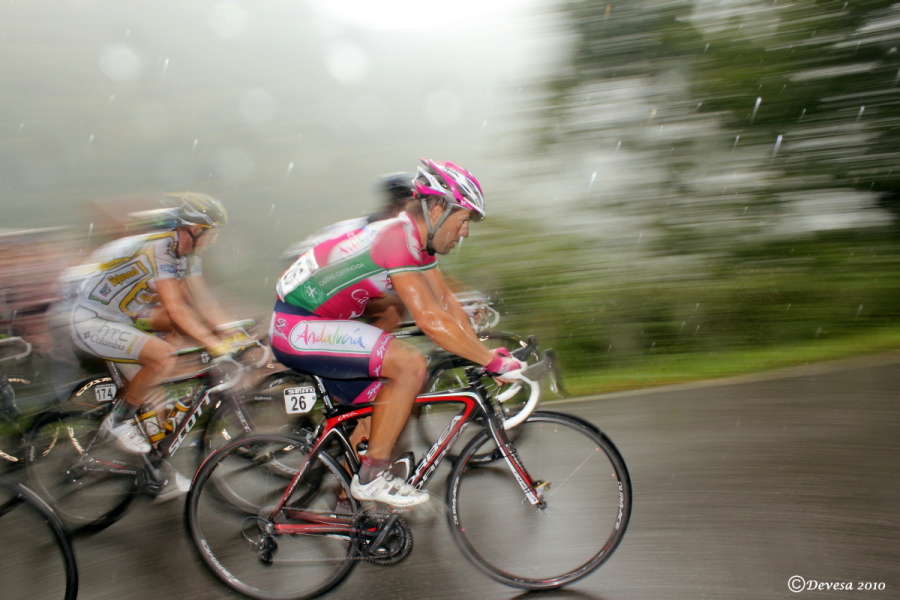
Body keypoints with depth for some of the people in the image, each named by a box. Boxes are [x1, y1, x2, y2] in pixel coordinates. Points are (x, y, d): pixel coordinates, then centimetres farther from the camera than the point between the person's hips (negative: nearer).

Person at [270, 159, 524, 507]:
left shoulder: (416, 238, 8)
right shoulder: (398, 238, -23)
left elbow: (446, 301, 9)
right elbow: (431, 319, -29)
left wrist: (485, 353, 2)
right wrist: (492, 361, -23)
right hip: (298, 327, -10)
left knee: (380, 406, 14)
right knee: (411, 364, -21)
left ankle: (350, 494, 27)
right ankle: (373, 477, -9)